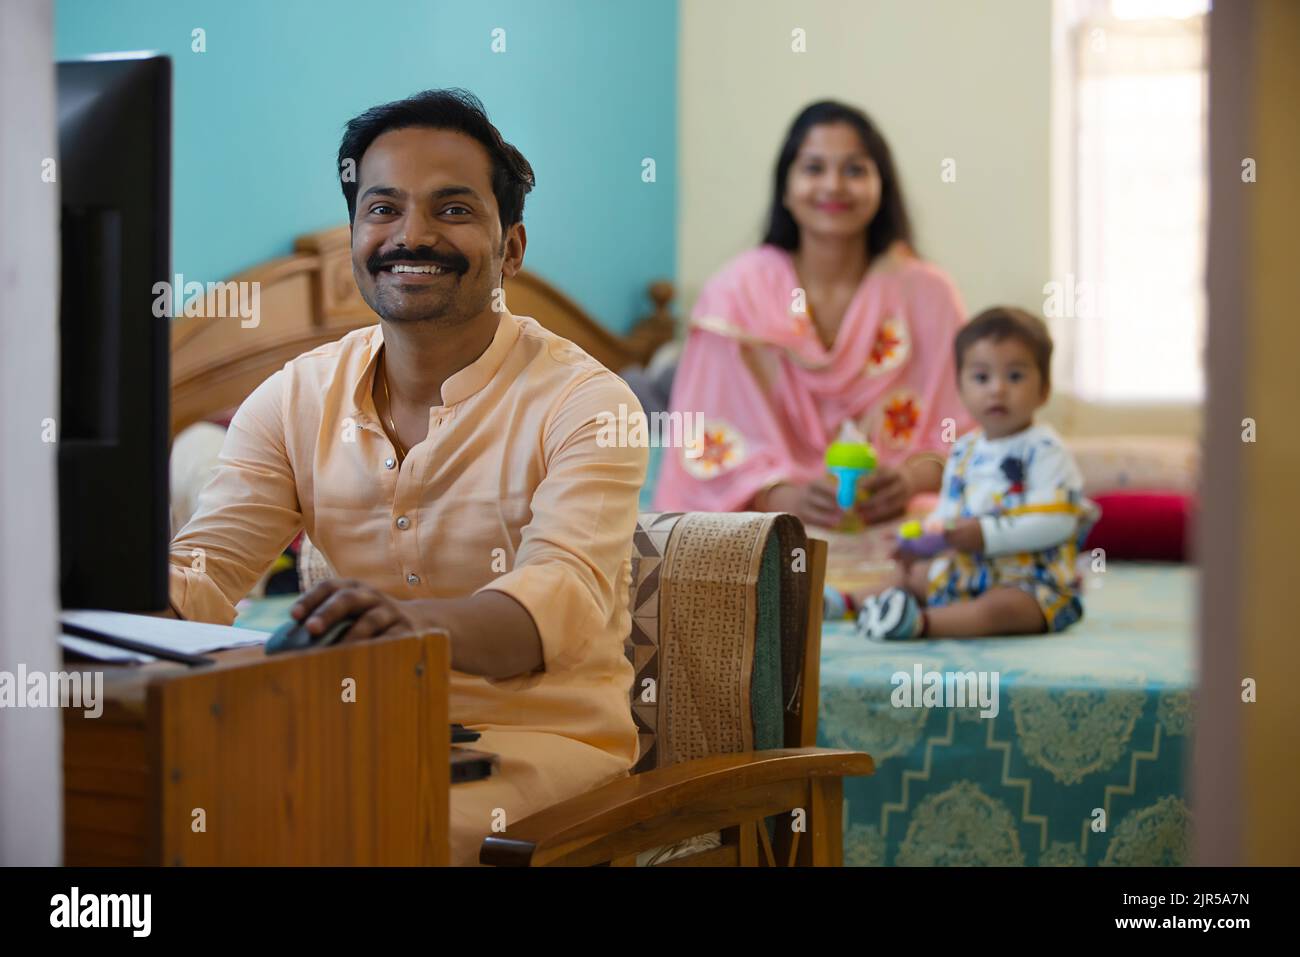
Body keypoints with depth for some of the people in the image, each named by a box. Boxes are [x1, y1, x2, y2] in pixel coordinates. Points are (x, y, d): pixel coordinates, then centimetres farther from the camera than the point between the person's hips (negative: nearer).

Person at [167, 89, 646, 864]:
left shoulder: (583, 402, -10)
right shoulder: (295, 399, 5)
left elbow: (566, 597, -27)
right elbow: (201, 580, -2)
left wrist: (418, 621, -49)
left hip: (541, 739, -4)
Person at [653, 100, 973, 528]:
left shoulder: (926, 293, 5)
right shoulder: (737, 294, 1)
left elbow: (956, 441, 3)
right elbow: (721, 450, -4)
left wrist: (912, 480, -20)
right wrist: (786, 497, -24)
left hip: (894, 520, 1)